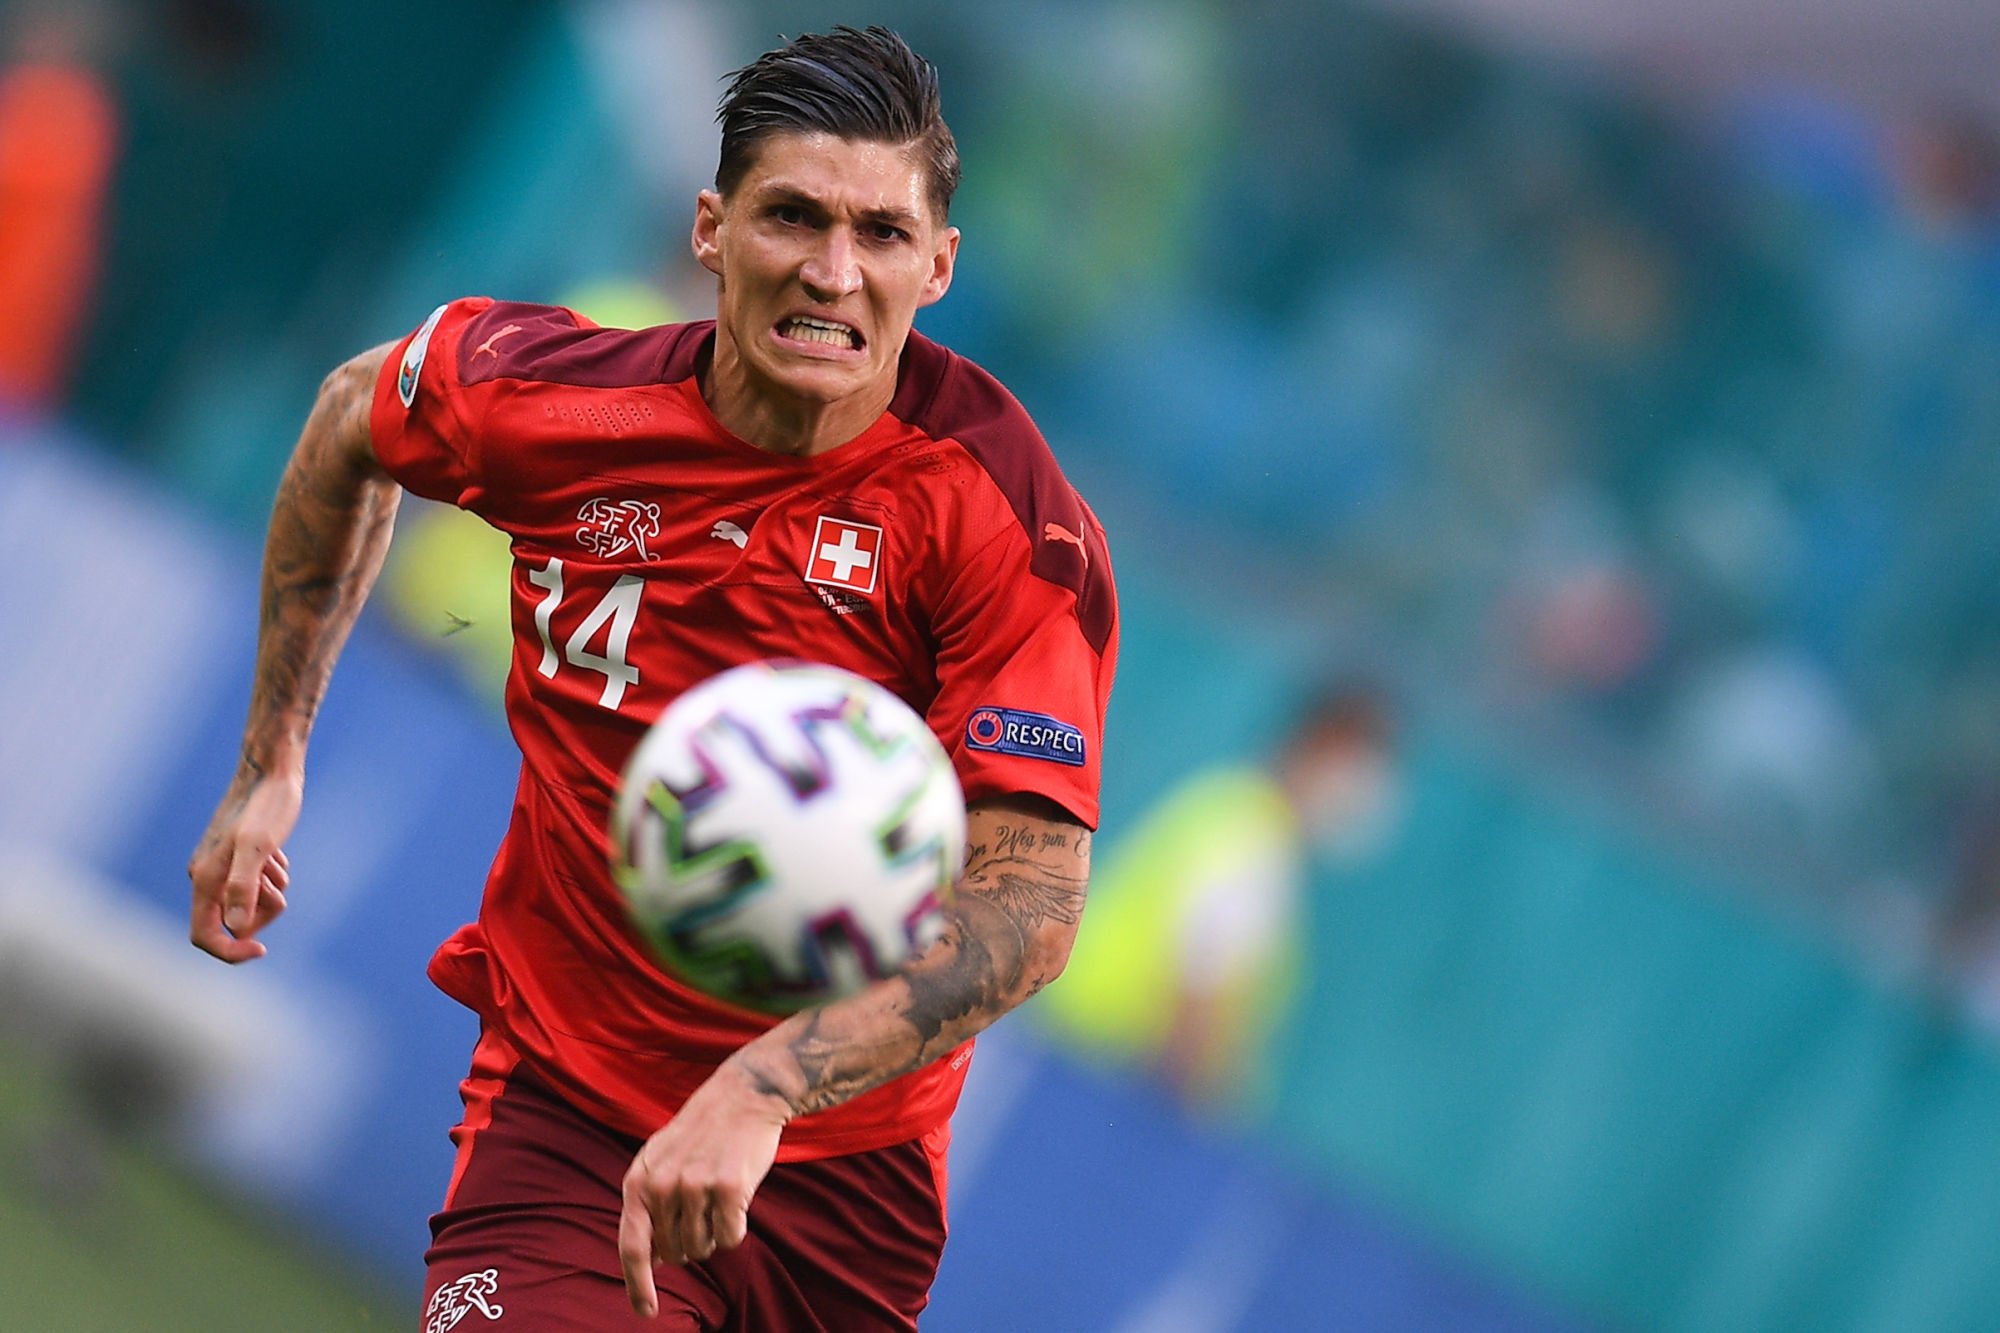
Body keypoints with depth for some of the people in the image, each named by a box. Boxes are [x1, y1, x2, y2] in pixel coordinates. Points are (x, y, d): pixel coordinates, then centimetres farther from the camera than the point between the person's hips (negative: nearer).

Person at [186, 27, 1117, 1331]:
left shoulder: (1004, 512, -17)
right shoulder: (543, 397, -8)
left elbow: (1032, 904, -23)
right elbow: (353, 419, 16)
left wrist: (761, 1089, -36)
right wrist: (269, 764, 17)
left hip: (848, 1163, 0)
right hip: (561, 1112, 0)